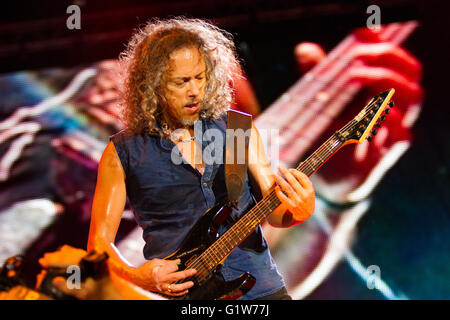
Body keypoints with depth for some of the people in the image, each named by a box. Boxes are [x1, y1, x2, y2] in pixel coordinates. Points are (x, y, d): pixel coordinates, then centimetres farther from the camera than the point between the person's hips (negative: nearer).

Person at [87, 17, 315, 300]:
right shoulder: (123, 153, 2)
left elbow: (273, 210, 9)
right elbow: (99, 241, 4)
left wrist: (297, 212, -13)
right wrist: (136, 277, -13)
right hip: (180, 292, -1)